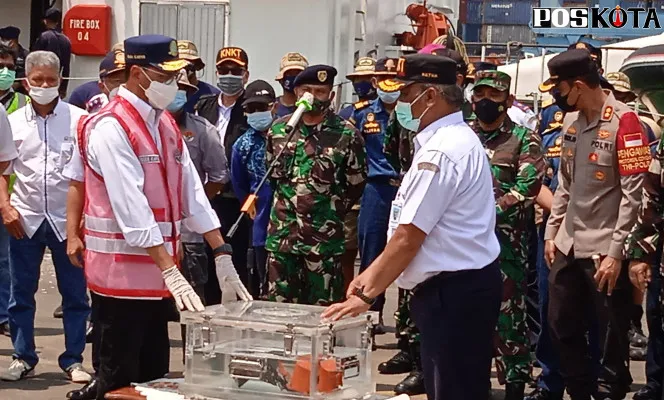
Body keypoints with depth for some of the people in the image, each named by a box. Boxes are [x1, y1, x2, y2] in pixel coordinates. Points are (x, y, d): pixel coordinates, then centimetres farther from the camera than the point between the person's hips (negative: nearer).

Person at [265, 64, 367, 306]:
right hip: (281, 234, 4)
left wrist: (332, 212, 8)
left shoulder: (347, 136, -4)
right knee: (279, 304, 8)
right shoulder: (278, 130, 7)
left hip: (324, 239, -3)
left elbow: (356, 185, 4)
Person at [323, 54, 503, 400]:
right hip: (463, 286, 10)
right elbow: (409, 231, 17)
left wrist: (367, 295, -14)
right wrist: (372, 273, 14)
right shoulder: (453, 140, 14)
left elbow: (408, 238, -21)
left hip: (453, 293, -10)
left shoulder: (441, 151, -19)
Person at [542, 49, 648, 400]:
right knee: (561, 326, 15)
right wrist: (551, 232, 14)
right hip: (568, 245, 8)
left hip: (605, 250, -7)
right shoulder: (571, 120, 9)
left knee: (610, 335, 4)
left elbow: (633, 194, -16)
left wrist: (616, 252, -18)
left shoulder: (623, 121, -14)